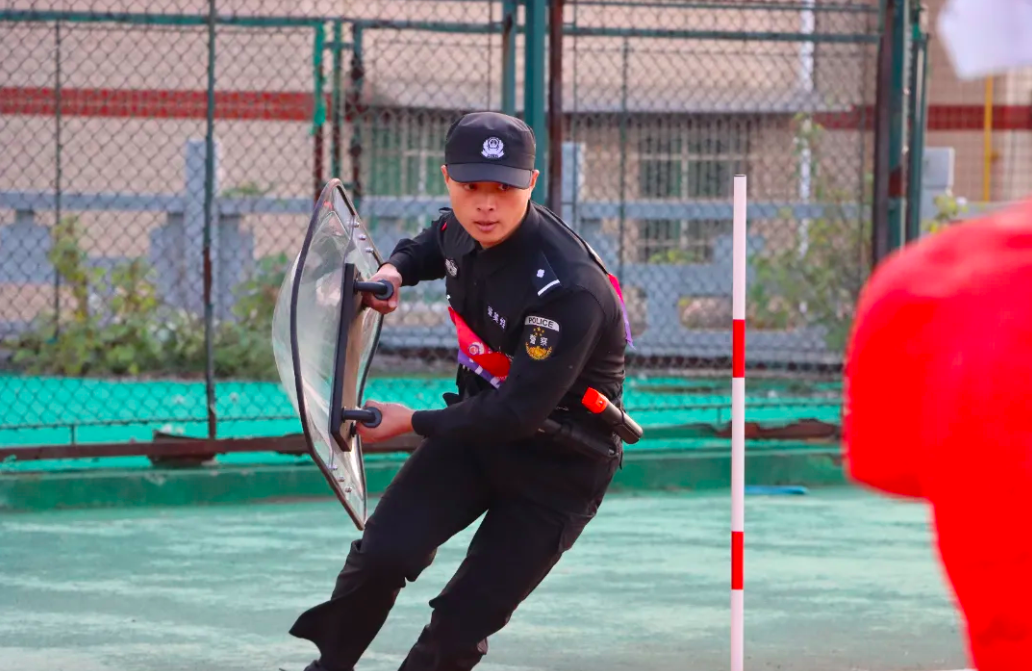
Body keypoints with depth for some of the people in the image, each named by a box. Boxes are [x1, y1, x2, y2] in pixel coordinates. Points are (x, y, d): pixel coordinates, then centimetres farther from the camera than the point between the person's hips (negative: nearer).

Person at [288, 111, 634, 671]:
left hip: (559, 465, -6)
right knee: (384, 551, -14)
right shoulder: (460, 230, -8)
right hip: (478, 420, 6)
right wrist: (396, 269, -1)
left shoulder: (566, 288, -32)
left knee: (461, 626, -8)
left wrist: (413, 422, -18)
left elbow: (519, 414, -29)